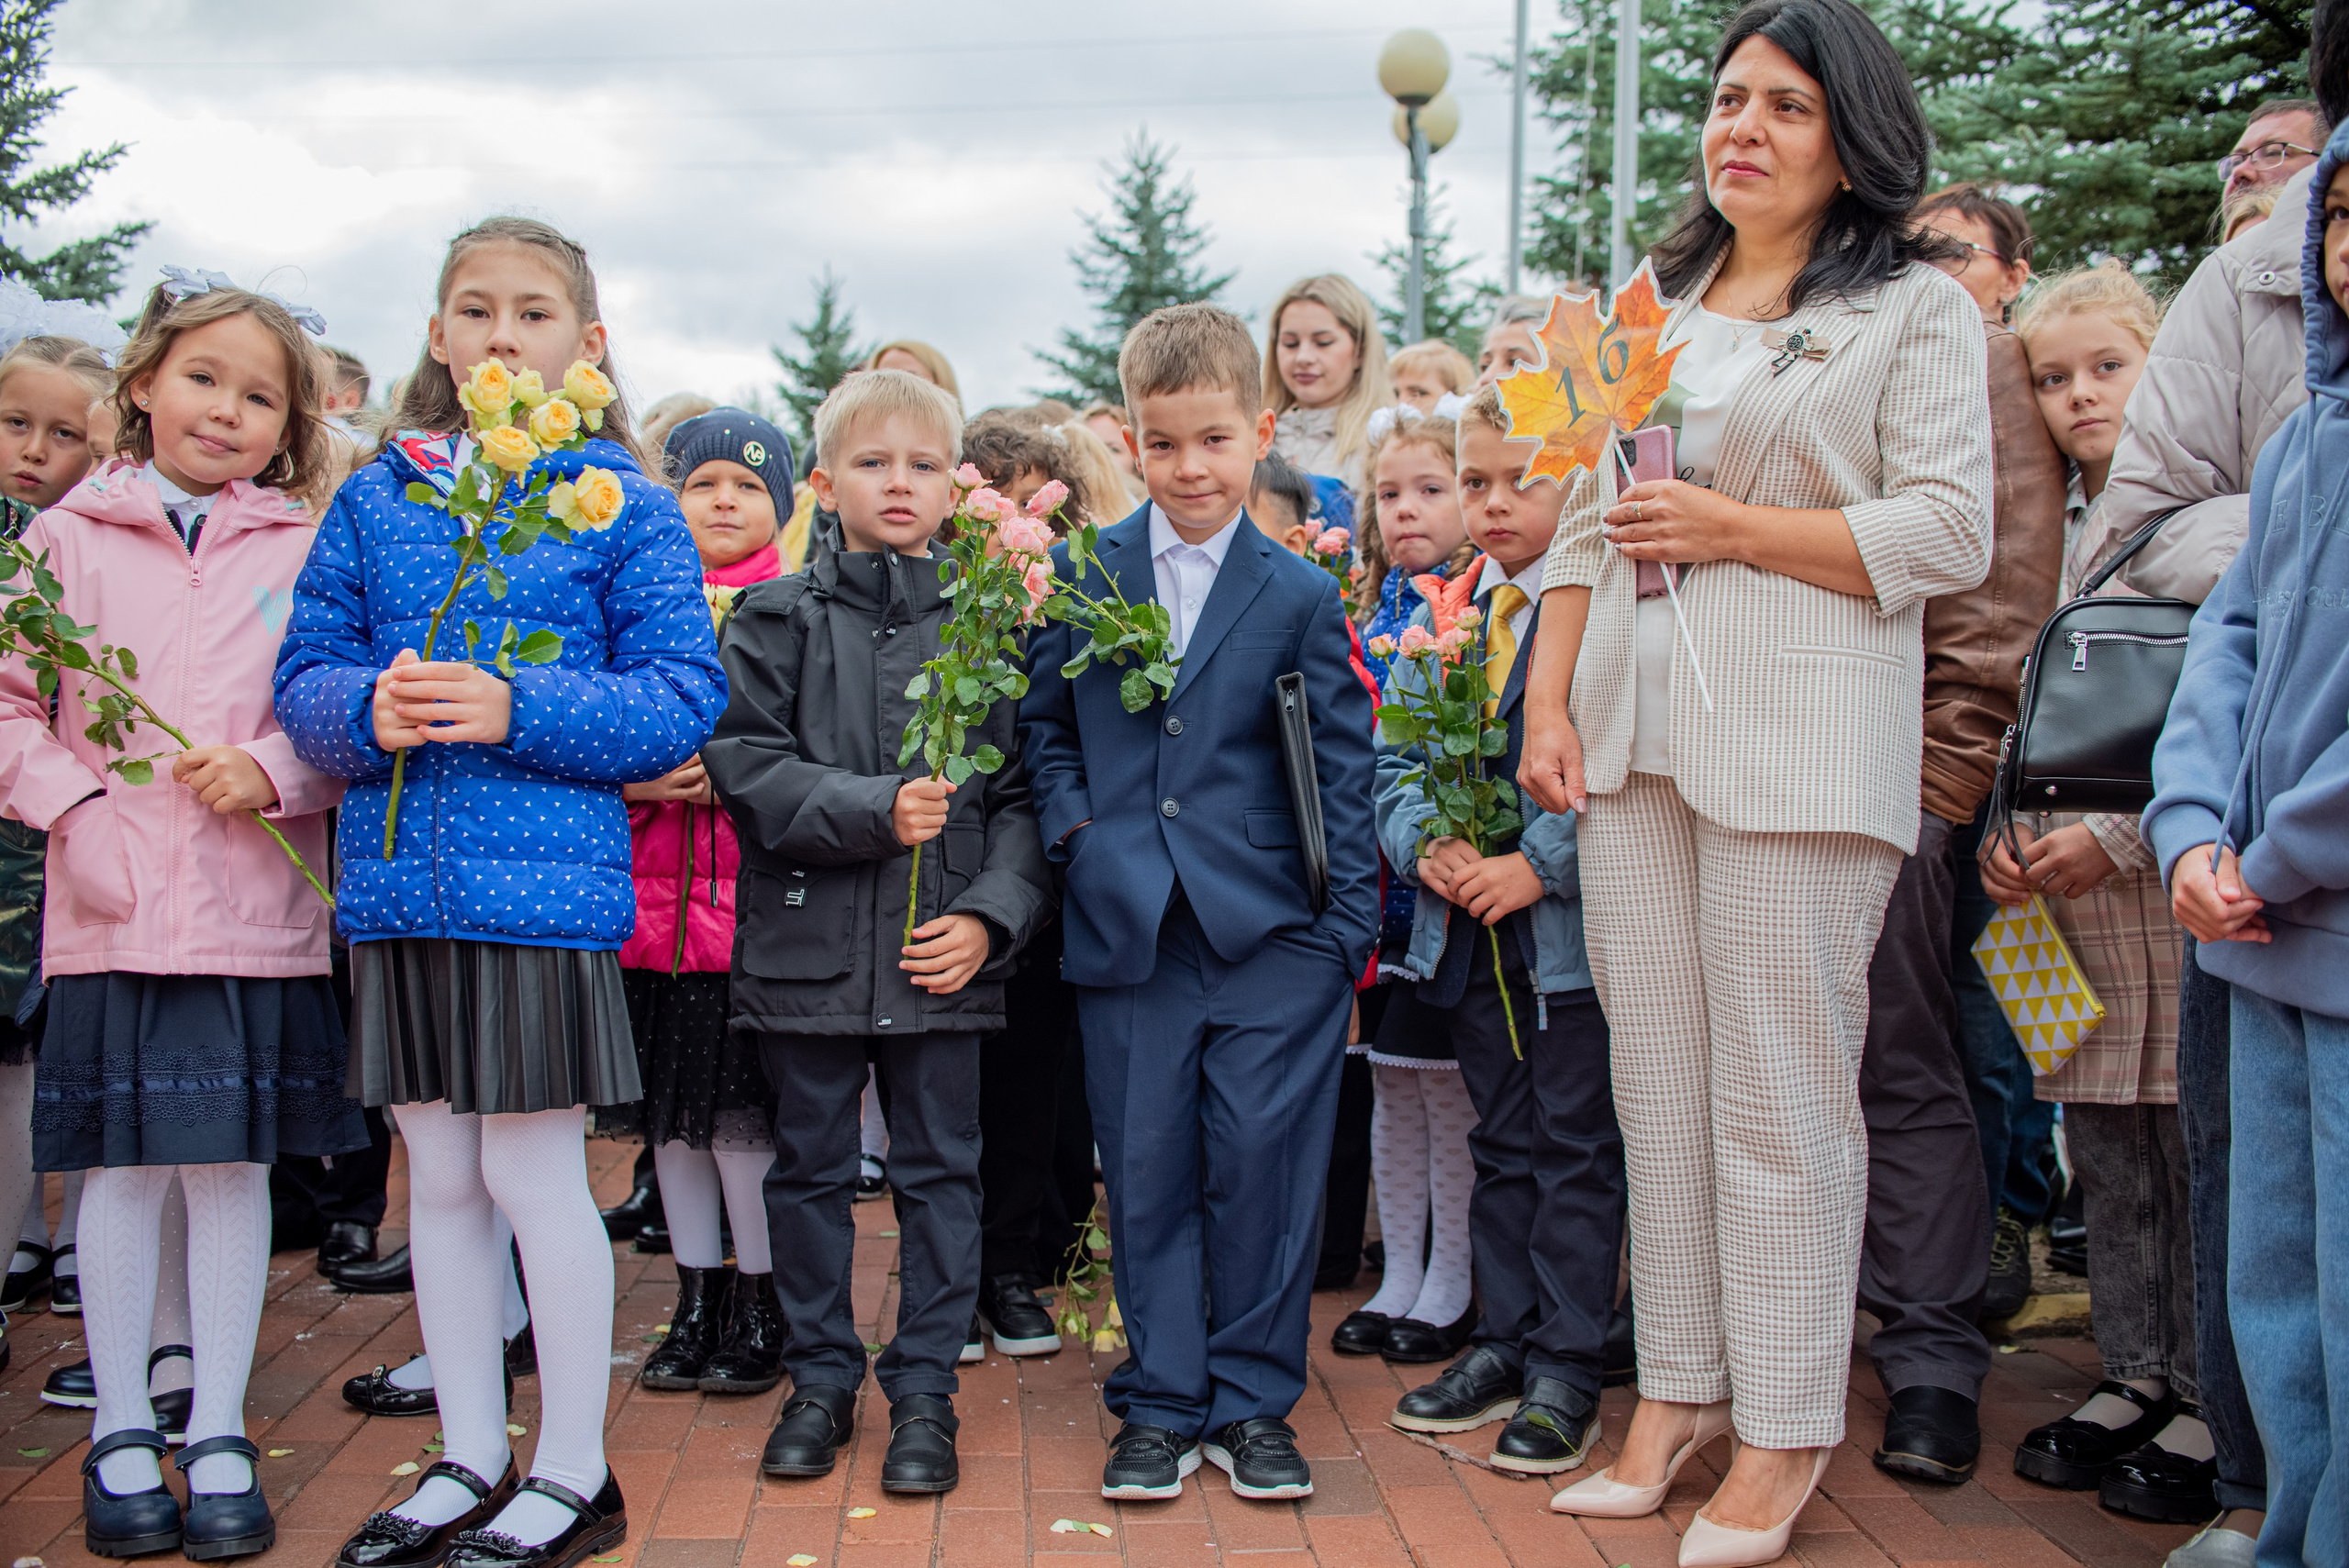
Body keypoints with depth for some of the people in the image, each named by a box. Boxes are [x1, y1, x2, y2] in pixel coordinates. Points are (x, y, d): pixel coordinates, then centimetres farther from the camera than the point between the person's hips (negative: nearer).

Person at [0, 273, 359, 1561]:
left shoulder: (309, 549, 5)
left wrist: (272, 769, -13)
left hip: (256, 911, 0)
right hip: (112, 910, 0)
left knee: (235, 1163, 6)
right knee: (121, 1166, 7)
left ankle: (220, 1434, 19)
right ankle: (121, 1429, 22)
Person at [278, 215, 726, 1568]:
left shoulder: (621, 504, 0)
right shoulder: (377, 497, 10)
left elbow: (682, 696, -6)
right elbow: (307, 670, 9)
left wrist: (517, 711, -18)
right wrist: (368, 709, -13)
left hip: (547, 882, -4)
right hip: (401, 886, 4)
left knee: (535, 1175, 0)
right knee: (438, 1177, 12)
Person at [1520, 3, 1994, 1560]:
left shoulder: (1915, 308, 3)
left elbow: (1949, 533, -7)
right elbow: (1584, 526, 18)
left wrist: (1729, 526, -11)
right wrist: (1547, 703, 8)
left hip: (1802, 733, -5)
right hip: (1636, 727, 6)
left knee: (1781, 1087, -3)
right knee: (1657, 1076, 8)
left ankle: (1786, 1431, 8)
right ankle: (1679, 1389, 19)